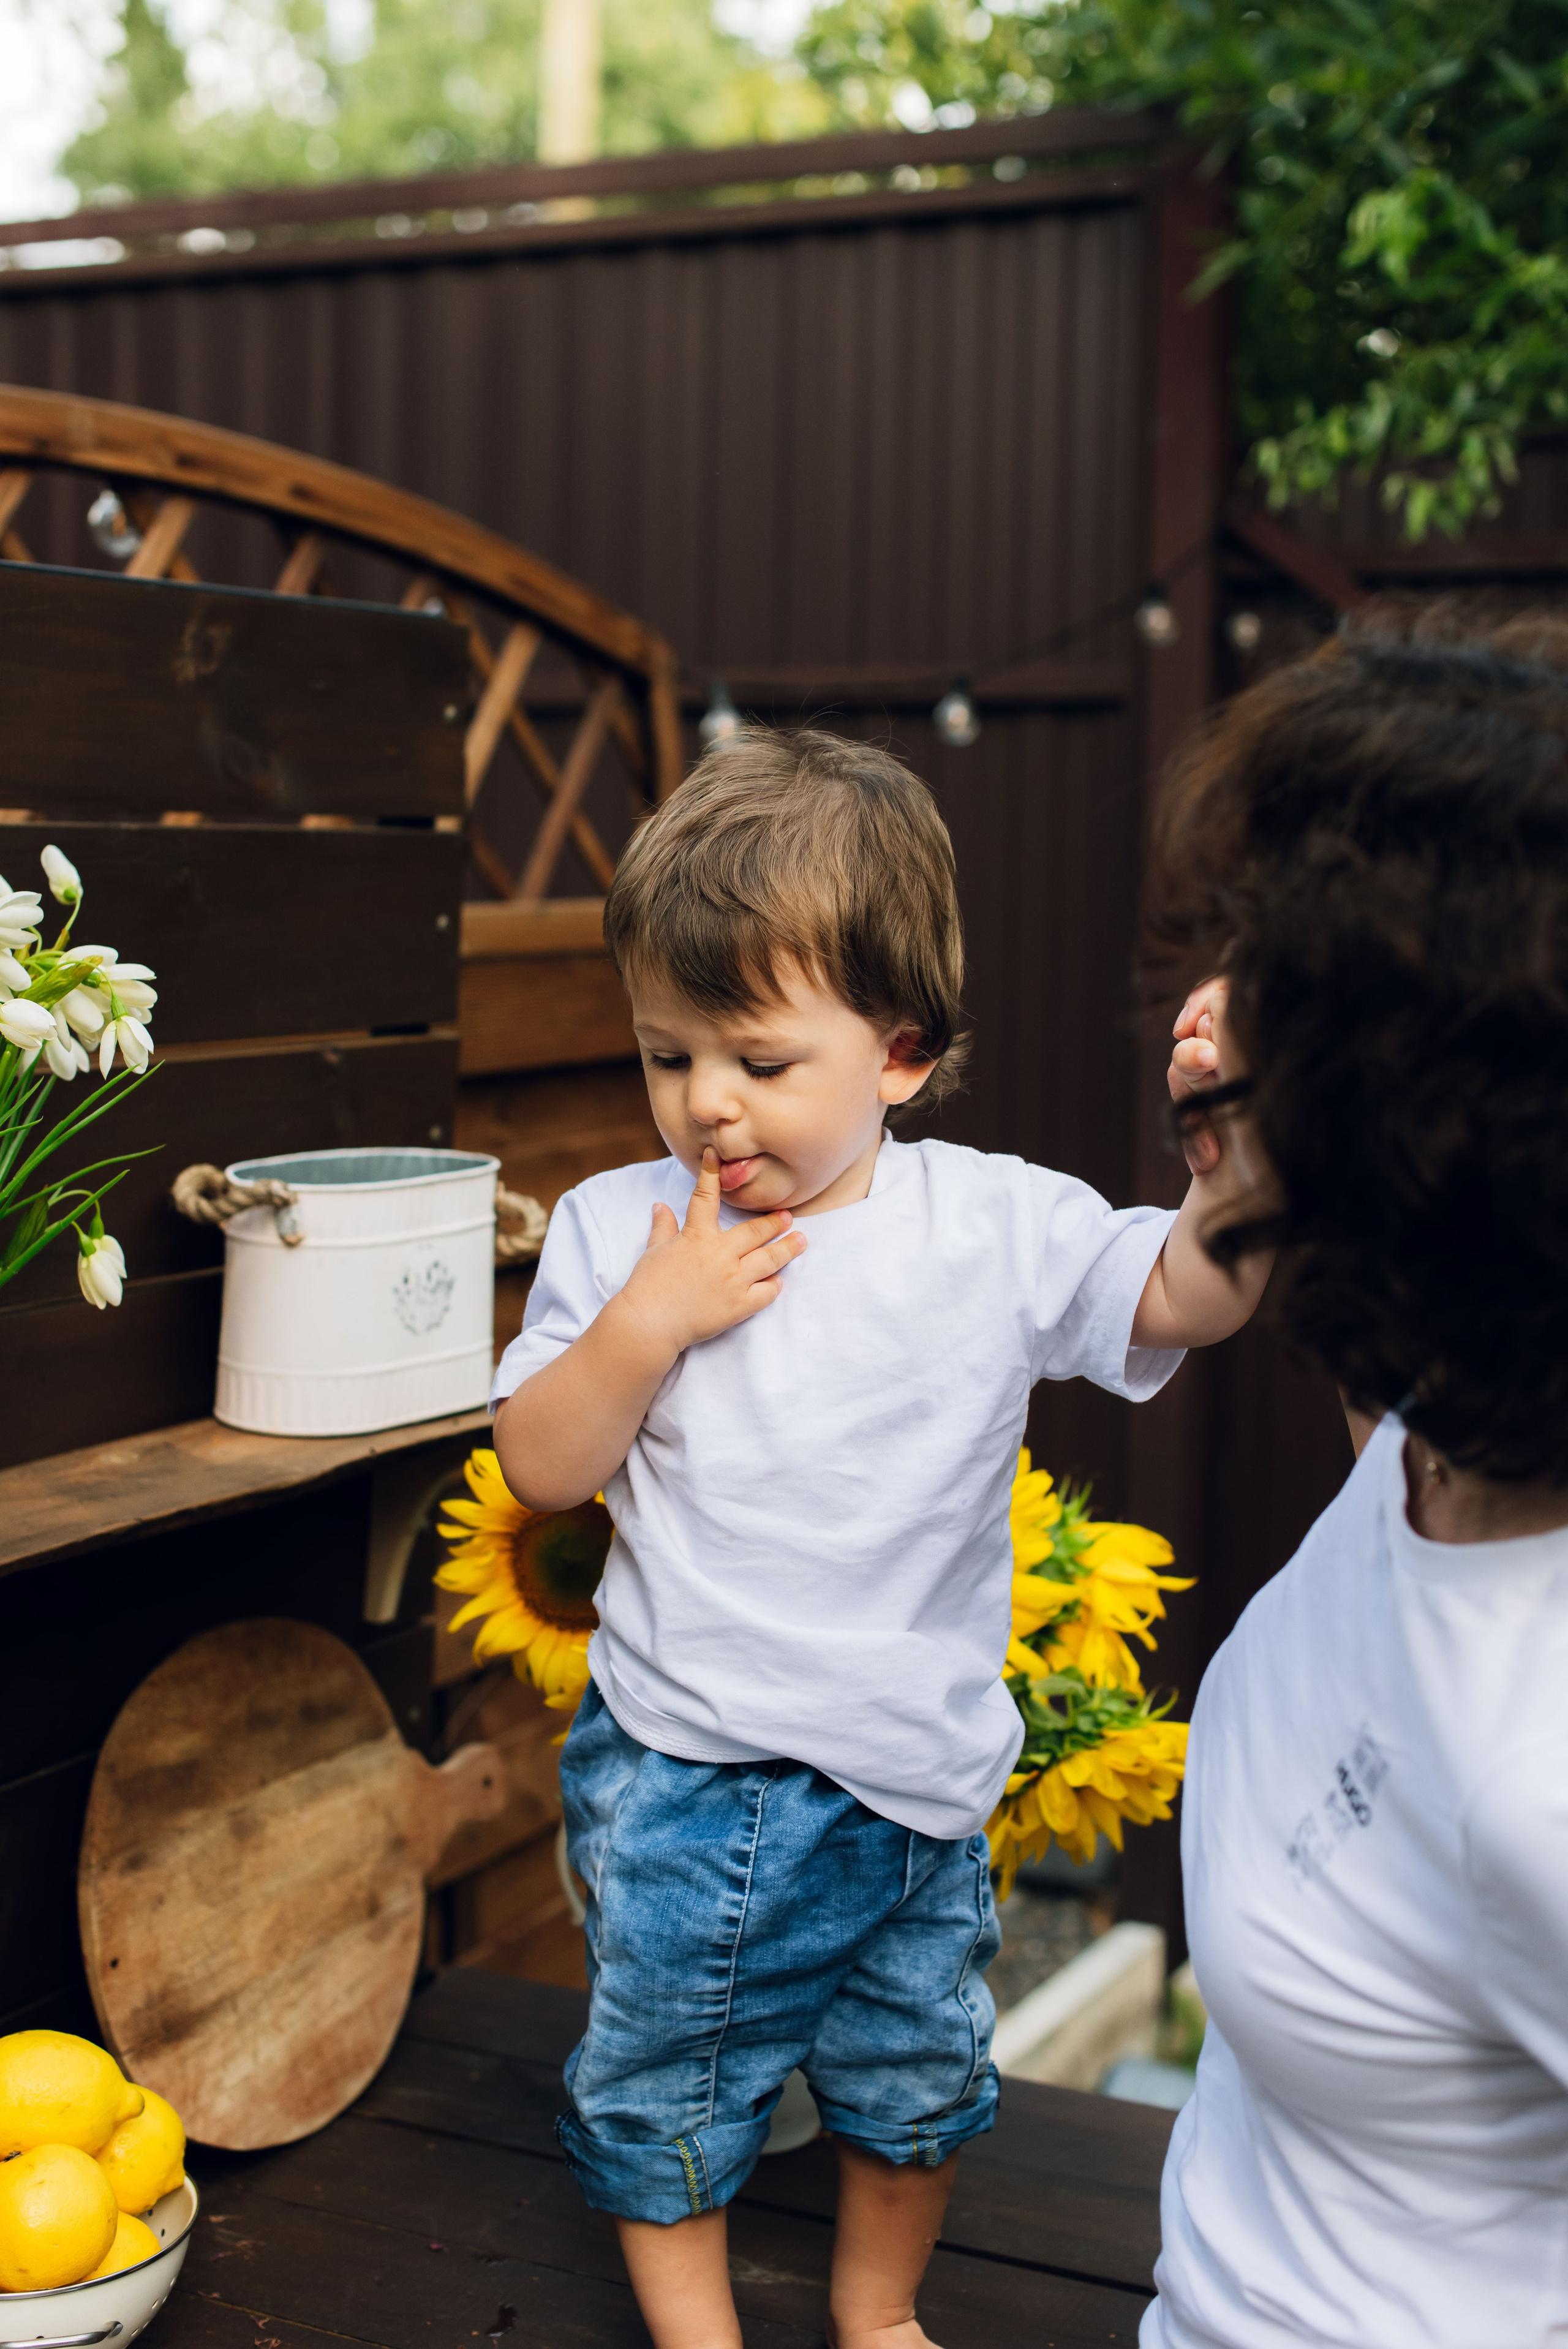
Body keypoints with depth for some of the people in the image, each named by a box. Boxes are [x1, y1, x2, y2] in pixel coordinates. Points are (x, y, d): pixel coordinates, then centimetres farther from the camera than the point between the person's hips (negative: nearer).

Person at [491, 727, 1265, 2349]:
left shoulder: (998, 1226, -10)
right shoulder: (616, 1229, -8)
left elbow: (1187, 1299, -14)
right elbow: (538, 1470, -7)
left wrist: (1230, 1146, -31)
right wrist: (647, 1322, -22)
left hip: (914, 1771, 1)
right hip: (682, 1774, 0)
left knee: (918, 2073, 22)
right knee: (663, 2079, 15)